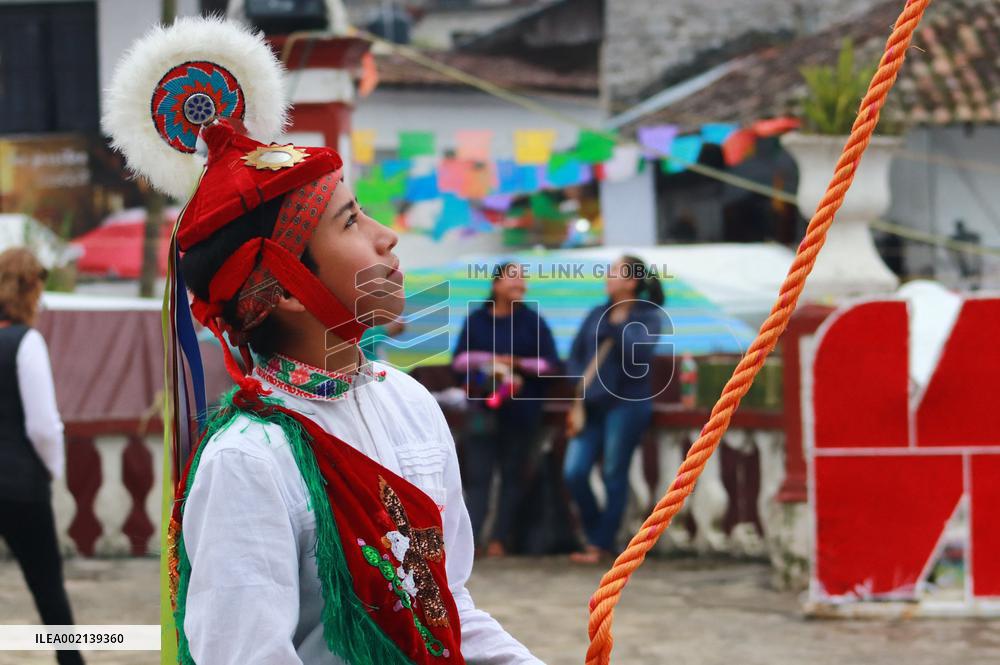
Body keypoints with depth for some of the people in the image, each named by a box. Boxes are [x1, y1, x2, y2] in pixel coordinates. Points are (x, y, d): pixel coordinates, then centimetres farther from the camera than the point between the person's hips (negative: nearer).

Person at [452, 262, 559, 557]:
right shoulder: (476, 320, 8)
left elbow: (551, 363, 1)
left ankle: (499, 540, 4)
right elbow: (459, 359, 6)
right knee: (477, 474, -6)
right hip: (483, 406, 0)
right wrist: (490, 361, -11)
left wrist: (517, 364, -11)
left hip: (521, 408, 0)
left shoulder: (532, 321, 4)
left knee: (511, 473, 2)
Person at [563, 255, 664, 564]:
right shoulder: (598, 314, 13)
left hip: (626, 403, -5)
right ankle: (595, 535, 14)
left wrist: (618, 324, -9)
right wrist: (579, 394, 4)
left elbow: (639, 351, -17)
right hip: (592, 405, 5)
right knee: (574, 472, -3)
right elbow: (575, 356, 15)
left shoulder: (648, 316, -1)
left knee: (614, 477, -1)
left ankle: (602, 545, 8)